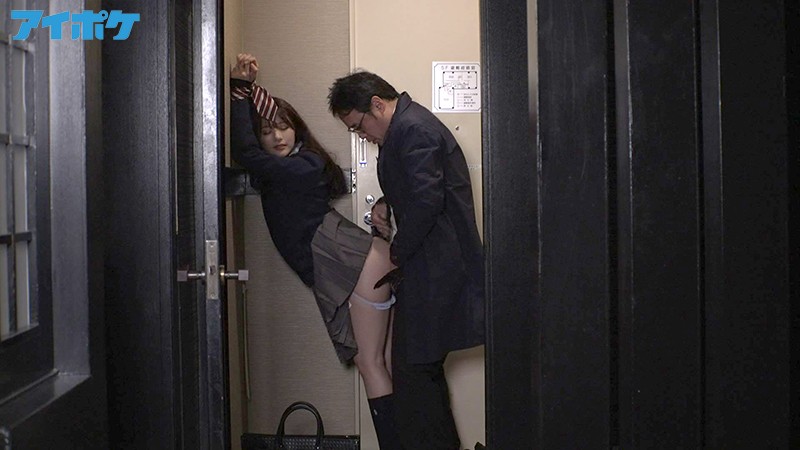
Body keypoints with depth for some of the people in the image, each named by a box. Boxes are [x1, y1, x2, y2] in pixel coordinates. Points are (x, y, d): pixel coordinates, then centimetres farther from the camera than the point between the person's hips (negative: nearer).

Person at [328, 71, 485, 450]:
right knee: (423, 369, 17)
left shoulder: (414, 130, -14)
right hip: (431, 267, 11)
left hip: (433, 272, -11)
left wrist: (398, 252, -12)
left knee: (413, 369, -6)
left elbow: (427, 200, -23)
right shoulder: (406, 127, 19)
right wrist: (385, 207, 9)